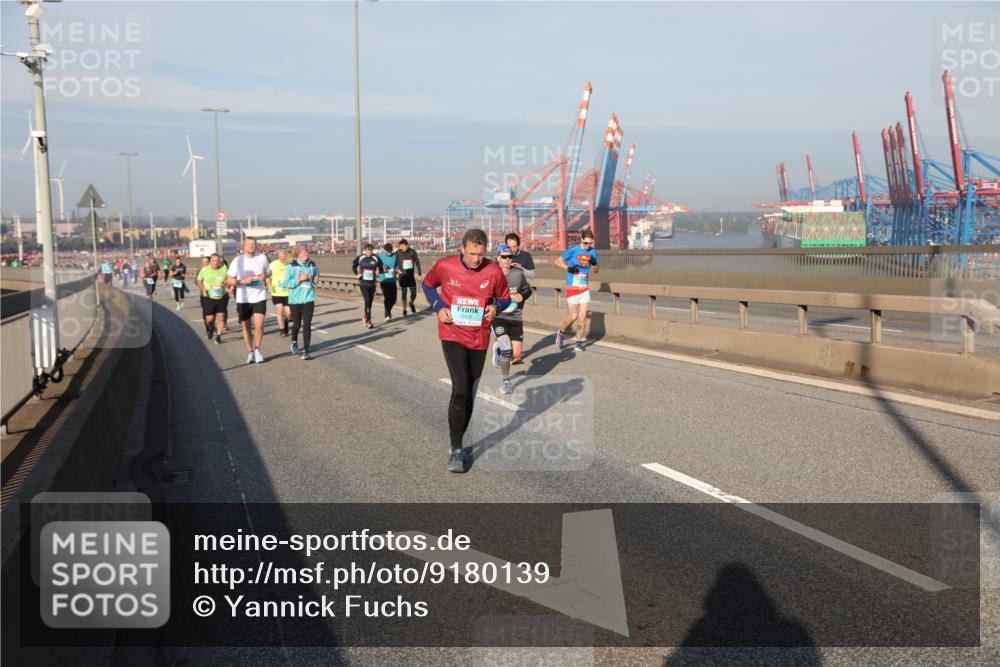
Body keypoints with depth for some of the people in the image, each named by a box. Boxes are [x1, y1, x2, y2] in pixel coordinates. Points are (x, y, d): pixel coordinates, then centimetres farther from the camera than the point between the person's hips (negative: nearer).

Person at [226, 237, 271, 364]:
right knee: (246, 326, 9)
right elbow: (230, 280, -2)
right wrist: (242, 281, -20)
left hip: (259, 297, 0)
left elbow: (269, 272, 15)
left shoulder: (262, 258, 1)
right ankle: (250, 352, 24)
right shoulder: (237, 261, -4)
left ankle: (257, 348, 9)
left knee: (259, 325, -14)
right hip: (243, 299, 0)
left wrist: (265, 276, -8)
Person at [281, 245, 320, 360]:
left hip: (309, 299, 1)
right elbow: (285, 284, -12)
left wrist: (314, 279, 3)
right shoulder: (292, 266, -9)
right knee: (297, 324, 14)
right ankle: (294, 343, 43)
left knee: (307, 325, -7)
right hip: (295, 300, -1)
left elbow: (317, 275, 25)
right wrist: (298, 279, -23)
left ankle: (306, 351, -5)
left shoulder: (312, 265, 3)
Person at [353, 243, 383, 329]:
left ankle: (365, 318, 35)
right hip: (363, 283, -2)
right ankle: (369, 322, -13)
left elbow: (380, 267, 4)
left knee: (370, 302, 11)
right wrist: (356, 274, 4)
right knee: (367, 301, -13)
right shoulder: (360, 258, -1)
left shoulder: (376, 259, -2)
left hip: (372, 283, 2)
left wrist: (379, 272, -18)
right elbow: (354, 265, 15)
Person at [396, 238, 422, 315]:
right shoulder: (398, 252, -7)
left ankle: (411, 303, 33)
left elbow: (417, 262, 6)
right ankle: (404, 310, 17)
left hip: (411, 276, 1)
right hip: (402, 276, -1)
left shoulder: (413, 251, -3)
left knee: (414, 293, 1)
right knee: (403, 293, 4)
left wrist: (419, 273, 8)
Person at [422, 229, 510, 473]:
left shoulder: (494, 272, -9)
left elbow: (505, 298, 7)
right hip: (453, 335, -3)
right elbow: (427, 284, 9)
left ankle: (459, 443, 31)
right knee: (461, 390, -18)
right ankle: (456, 450, -8)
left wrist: (496, 307, -16)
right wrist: (438, 306, -8)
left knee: (470, 394, 13)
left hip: (479, 339, 3)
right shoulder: (445, 266, -11)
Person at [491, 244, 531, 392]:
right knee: (507, 349, -19)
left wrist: (522, 296, -10)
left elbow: (528, 290, 11)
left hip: (515, 317, 3)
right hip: (498, 316, -3)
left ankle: (499, 350, 36)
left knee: (516, 354, -1)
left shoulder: (519, 273, -3)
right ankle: (505, 381, 6)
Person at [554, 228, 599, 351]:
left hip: (585, 289, 4)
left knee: (582, 317, -1)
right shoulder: (573, 251, -8)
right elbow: (557, 262, -3)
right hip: (572, 289, -4)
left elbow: (596, 271, 13)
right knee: (574, 316, -8)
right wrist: (568, 268, -19)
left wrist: (594, 264, -9)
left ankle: (579, 343, 9)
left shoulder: (593, 251, 5)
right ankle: (561, 333, 20)